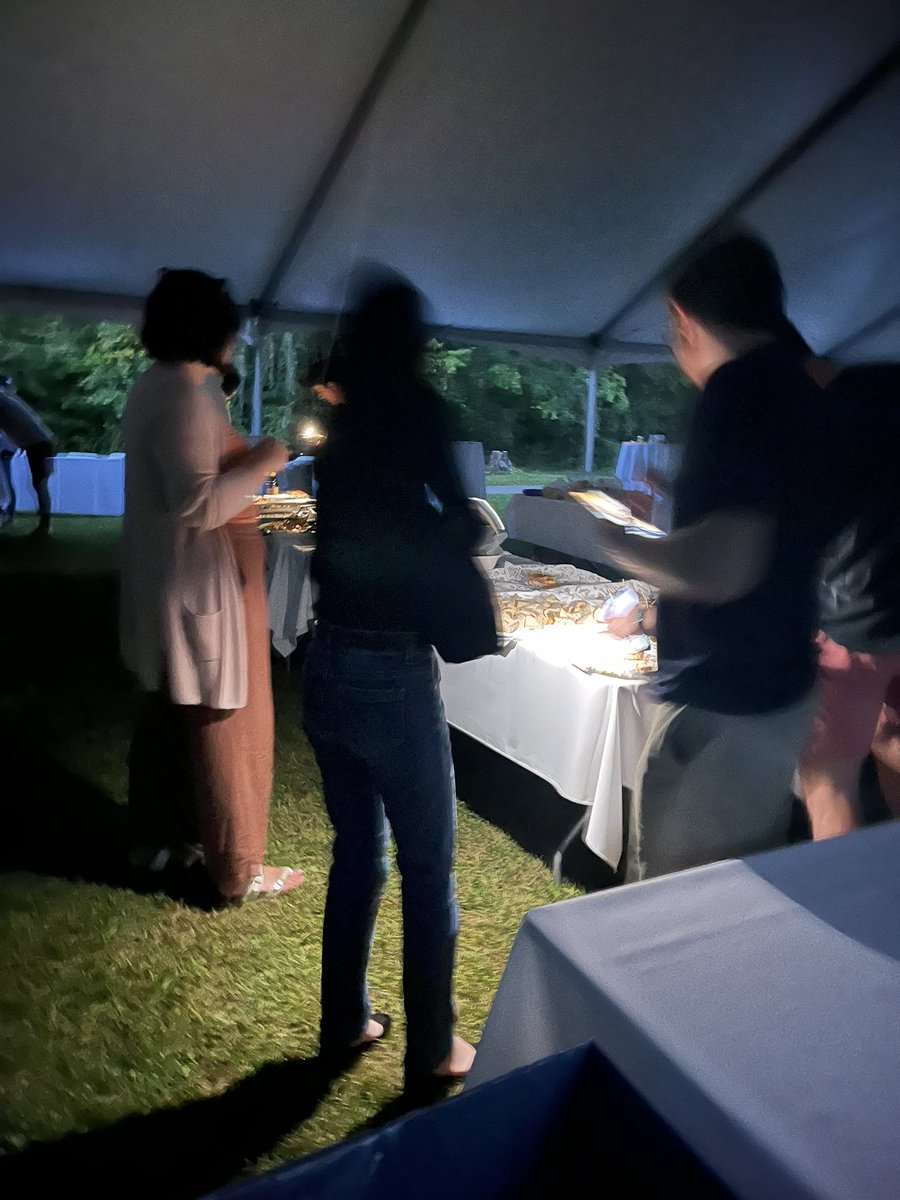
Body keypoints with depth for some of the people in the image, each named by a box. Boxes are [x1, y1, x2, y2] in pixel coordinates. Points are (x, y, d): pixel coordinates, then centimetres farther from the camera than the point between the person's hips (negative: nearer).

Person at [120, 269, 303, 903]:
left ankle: (157, 835, 36)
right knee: (227, 723, 1)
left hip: (176, 580, 11)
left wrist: (245, 458, 11)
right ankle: (237, 869, 14)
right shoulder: (183, 397, -21)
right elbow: (199, 505, -28)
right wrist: (262, 463, -17)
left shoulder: (162, 385, 10)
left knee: (172, 712, 20)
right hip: (202, 583, -10)